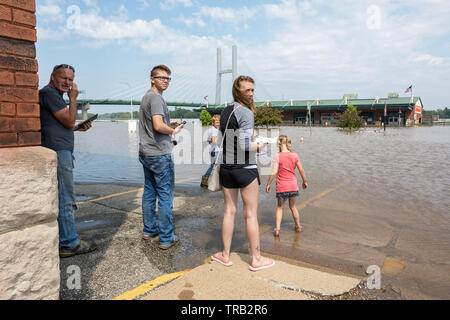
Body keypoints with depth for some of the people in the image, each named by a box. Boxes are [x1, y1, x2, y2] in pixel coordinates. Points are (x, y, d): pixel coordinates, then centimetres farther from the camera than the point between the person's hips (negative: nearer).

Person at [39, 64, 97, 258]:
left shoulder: (54, 95, 23)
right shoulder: (49, 93, -10)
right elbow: (70, 120, -14)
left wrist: (78, 128, 15)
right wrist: (73, 98, -5)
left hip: (62, 151, 11)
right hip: (58, 152, -11)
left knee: (61, 199, 15)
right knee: (65, 200, -6)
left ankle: (65, 240, 25)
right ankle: (69, 244, 1)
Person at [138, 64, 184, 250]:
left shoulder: (146, 97, 18)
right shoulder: (156, 97, -13)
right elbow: (158, 126, -26)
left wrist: (169, 125, 15)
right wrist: (174, 131, -8)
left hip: (145, 154, 10)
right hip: (159, 154, -10)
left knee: (149, 192, 16)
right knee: (165, 195, -3)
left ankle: (149, 230, 27)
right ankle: (166, 238, 4)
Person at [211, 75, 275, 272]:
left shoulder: (225, 112, 12)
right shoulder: (245, 112, -13)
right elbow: (245, 145, -21)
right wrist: (261, 145, -3)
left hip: (226, 167, 7)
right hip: (245, 167, -7)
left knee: (229, 211, 14)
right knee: (251, 214, 3)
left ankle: (225, 255, 22)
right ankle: (256, 259, 14)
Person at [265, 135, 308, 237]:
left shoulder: (277, 157, -10)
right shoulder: (294, 155, 0)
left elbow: (274, 173, -15)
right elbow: (301, 170, 5)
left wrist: (268, 184, -4)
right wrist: (304, 181, 19)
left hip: (281, 187, -3)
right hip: (293, 186, 3)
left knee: (280, 207, 15)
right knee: (293, 206, 22)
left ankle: (277, 229, 6)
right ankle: (298, 226, 33)